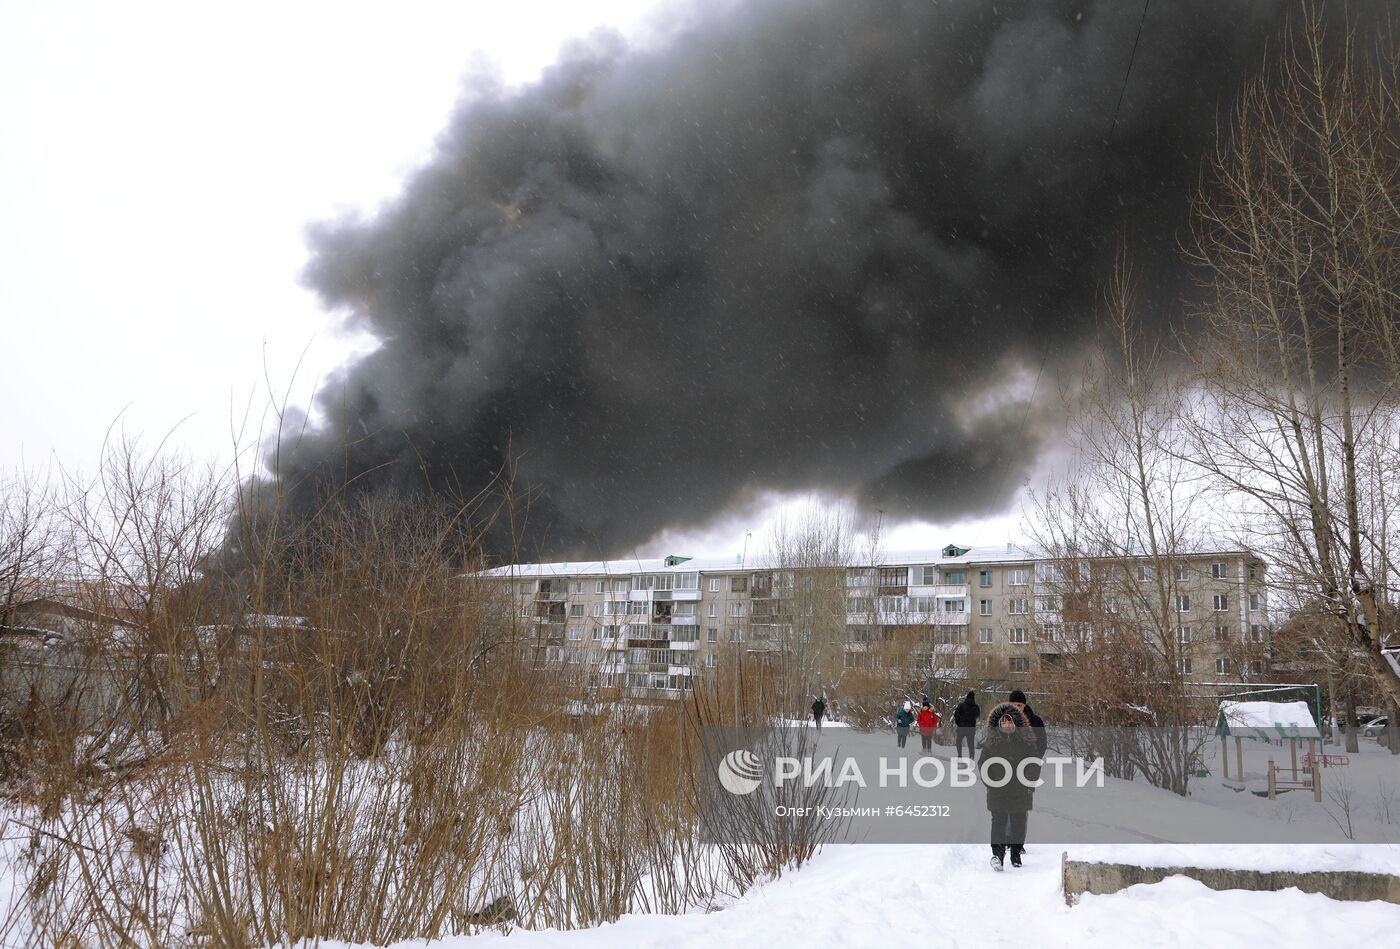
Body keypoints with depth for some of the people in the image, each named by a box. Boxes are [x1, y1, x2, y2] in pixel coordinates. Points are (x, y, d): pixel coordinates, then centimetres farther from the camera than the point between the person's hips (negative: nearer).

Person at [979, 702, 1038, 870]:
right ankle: (997, 854, -12)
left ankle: (1016, 854, 20)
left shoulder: (1026, 741, 4)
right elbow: (983, 765, 6)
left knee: (1019, 824, 7)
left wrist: (1030, 783, 3)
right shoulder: (991, 742, 1)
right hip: (998, 793, -2)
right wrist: (990, 784, -3)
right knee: (999, 823, -8)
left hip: (1021, 792, 2)